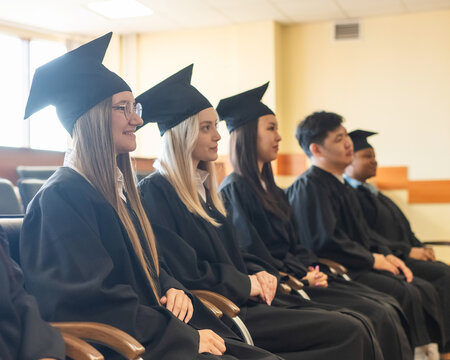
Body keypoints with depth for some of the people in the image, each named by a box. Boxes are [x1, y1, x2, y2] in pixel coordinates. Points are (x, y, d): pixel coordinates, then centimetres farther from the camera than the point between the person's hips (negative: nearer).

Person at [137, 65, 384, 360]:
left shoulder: (203, 186, 18)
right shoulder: (155, 192, -10)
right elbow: (181, 269, -17)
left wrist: (260, 274, 2)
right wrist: (246, 283, -10)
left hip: (243, 298, 9)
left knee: (361, 325, -7)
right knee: (348, 333, -19)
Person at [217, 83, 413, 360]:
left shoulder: (270, 189, 19)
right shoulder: (234, 189, -9)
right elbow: (250, 253, -16)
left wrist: (312, 269, -1)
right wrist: (300, 277, -15)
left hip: (299, 273, 9)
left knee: (389, 307, -6)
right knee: (375, 316, -19)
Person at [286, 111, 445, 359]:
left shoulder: (340, 184, 16)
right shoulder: (309, 187, -14)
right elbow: (325, 241, -21)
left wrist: (386, 255, 6)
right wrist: (372, 260, -11)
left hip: (360, 265, 9)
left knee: (425, 290, -4)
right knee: (407, 295, -24)